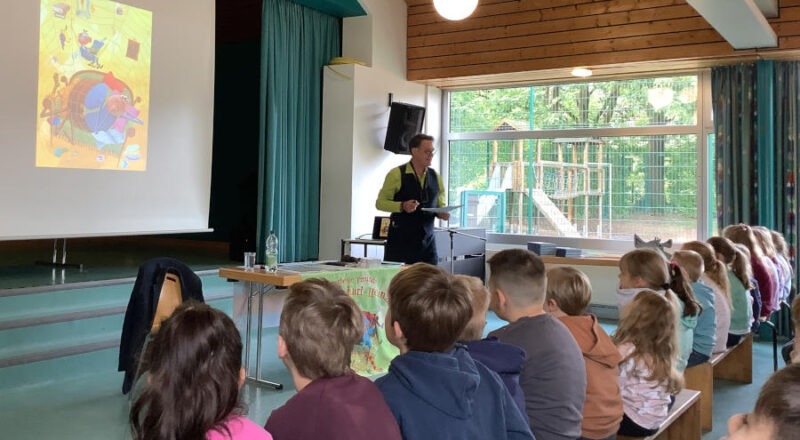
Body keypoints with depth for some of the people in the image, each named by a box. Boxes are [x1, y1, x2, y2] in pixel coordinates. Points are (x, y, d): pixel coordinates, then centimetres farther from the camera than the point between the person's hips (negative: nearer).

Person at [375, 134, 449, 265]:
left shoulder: (435, 177, 10)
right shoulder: (396, 174, -5)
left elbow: (440, 204, 20)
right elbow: (380, 202, -3)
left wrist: (443, 213, -3)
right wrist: (402, 206, -20)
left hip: (427, 243, 4)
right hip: (400, 241, -4)